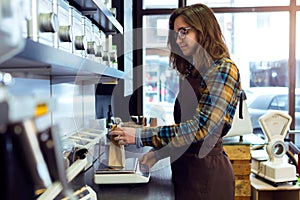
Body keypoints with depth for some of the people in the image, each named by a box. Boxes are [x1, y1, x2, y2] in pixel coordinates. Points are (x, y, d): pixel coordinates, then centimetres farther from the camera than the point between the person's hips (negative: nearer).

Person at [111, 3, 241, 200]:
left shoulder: (223, 70, -13)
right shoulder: (192, 73, 11)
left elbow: (201, 127, -22)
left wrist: (140, 136, -22)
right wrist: (158, 151, 5)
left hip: (206, 170, -7)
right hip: (183, 167, 7)